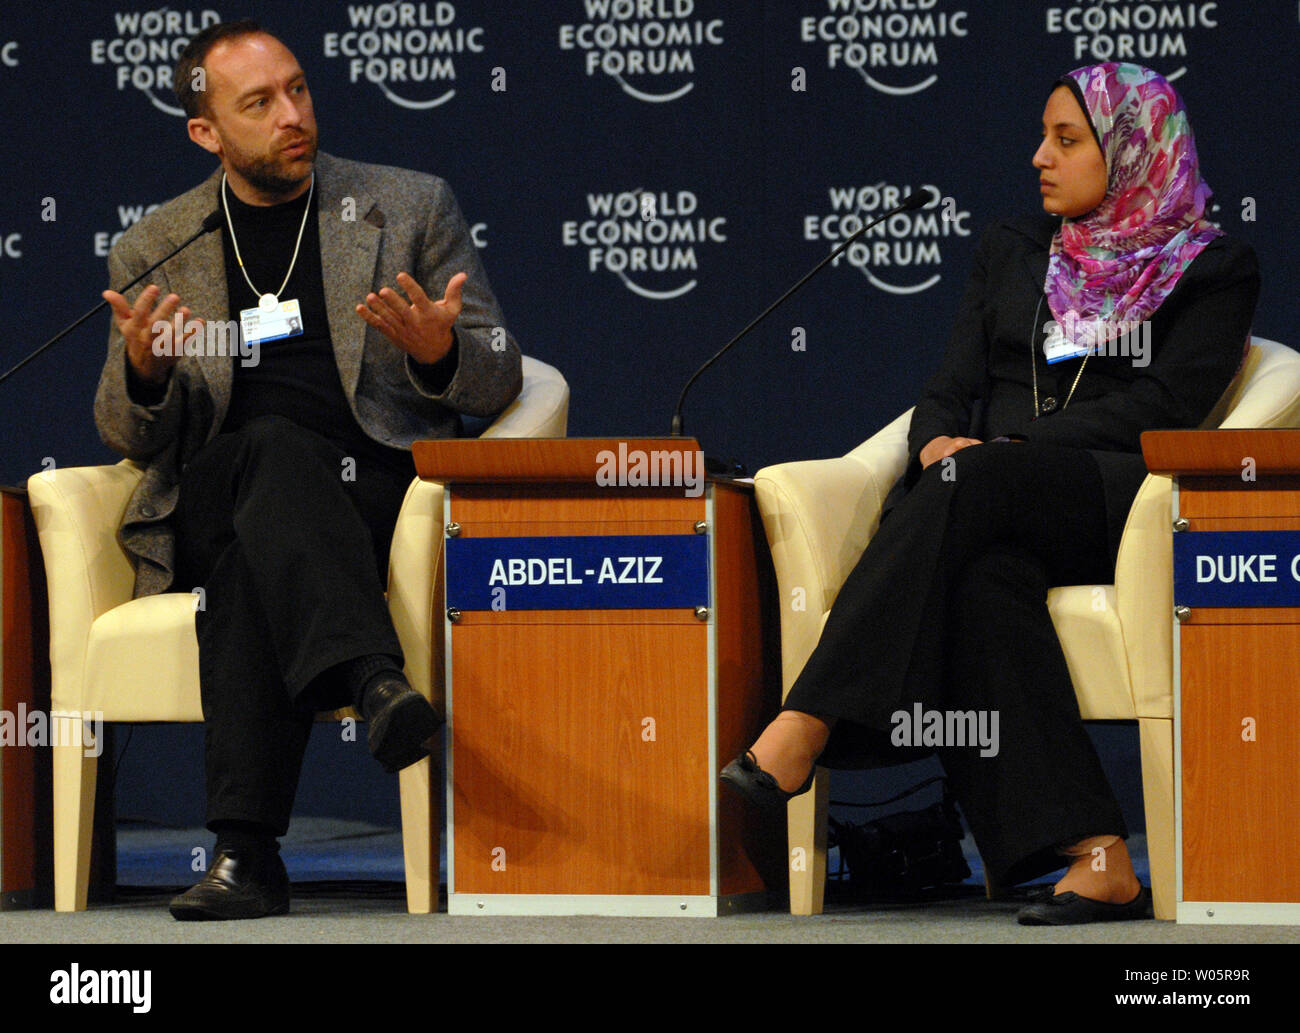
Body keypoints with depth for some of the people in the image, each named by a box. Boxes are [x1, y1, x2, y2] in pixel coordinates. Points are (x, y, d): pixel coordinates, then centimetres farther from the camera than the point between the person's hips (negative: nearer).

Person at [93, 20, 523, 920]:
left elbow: (500, 380, 12)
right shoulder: (155, 251, 17)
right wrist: (142, 369, -10)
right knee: (276, 450, -37)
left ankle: (248, 849, -48)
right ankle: (376, 685, -59)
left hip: (379, 492, -1)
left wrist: (439, 351, -14)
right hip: (212, 501, 1)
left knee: (248, 565, -36)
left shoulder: (412, 207, 14)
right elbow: (135, 439, 15)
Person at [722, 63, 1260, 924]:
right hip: (989, 514, 4)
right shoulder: (1013, 252, 28)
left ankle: (805, 731, -45)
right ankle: (1096, 856, -49)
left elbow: (1166, 404, -3)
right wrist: (937, 439, -6)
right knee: (978, 576, -36)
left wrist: (1007, 453, -13)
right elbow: (956, 387, 21)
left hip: (1117, 499, -4)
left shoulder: (1213, 269, 11)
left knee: (966, 488, -36)